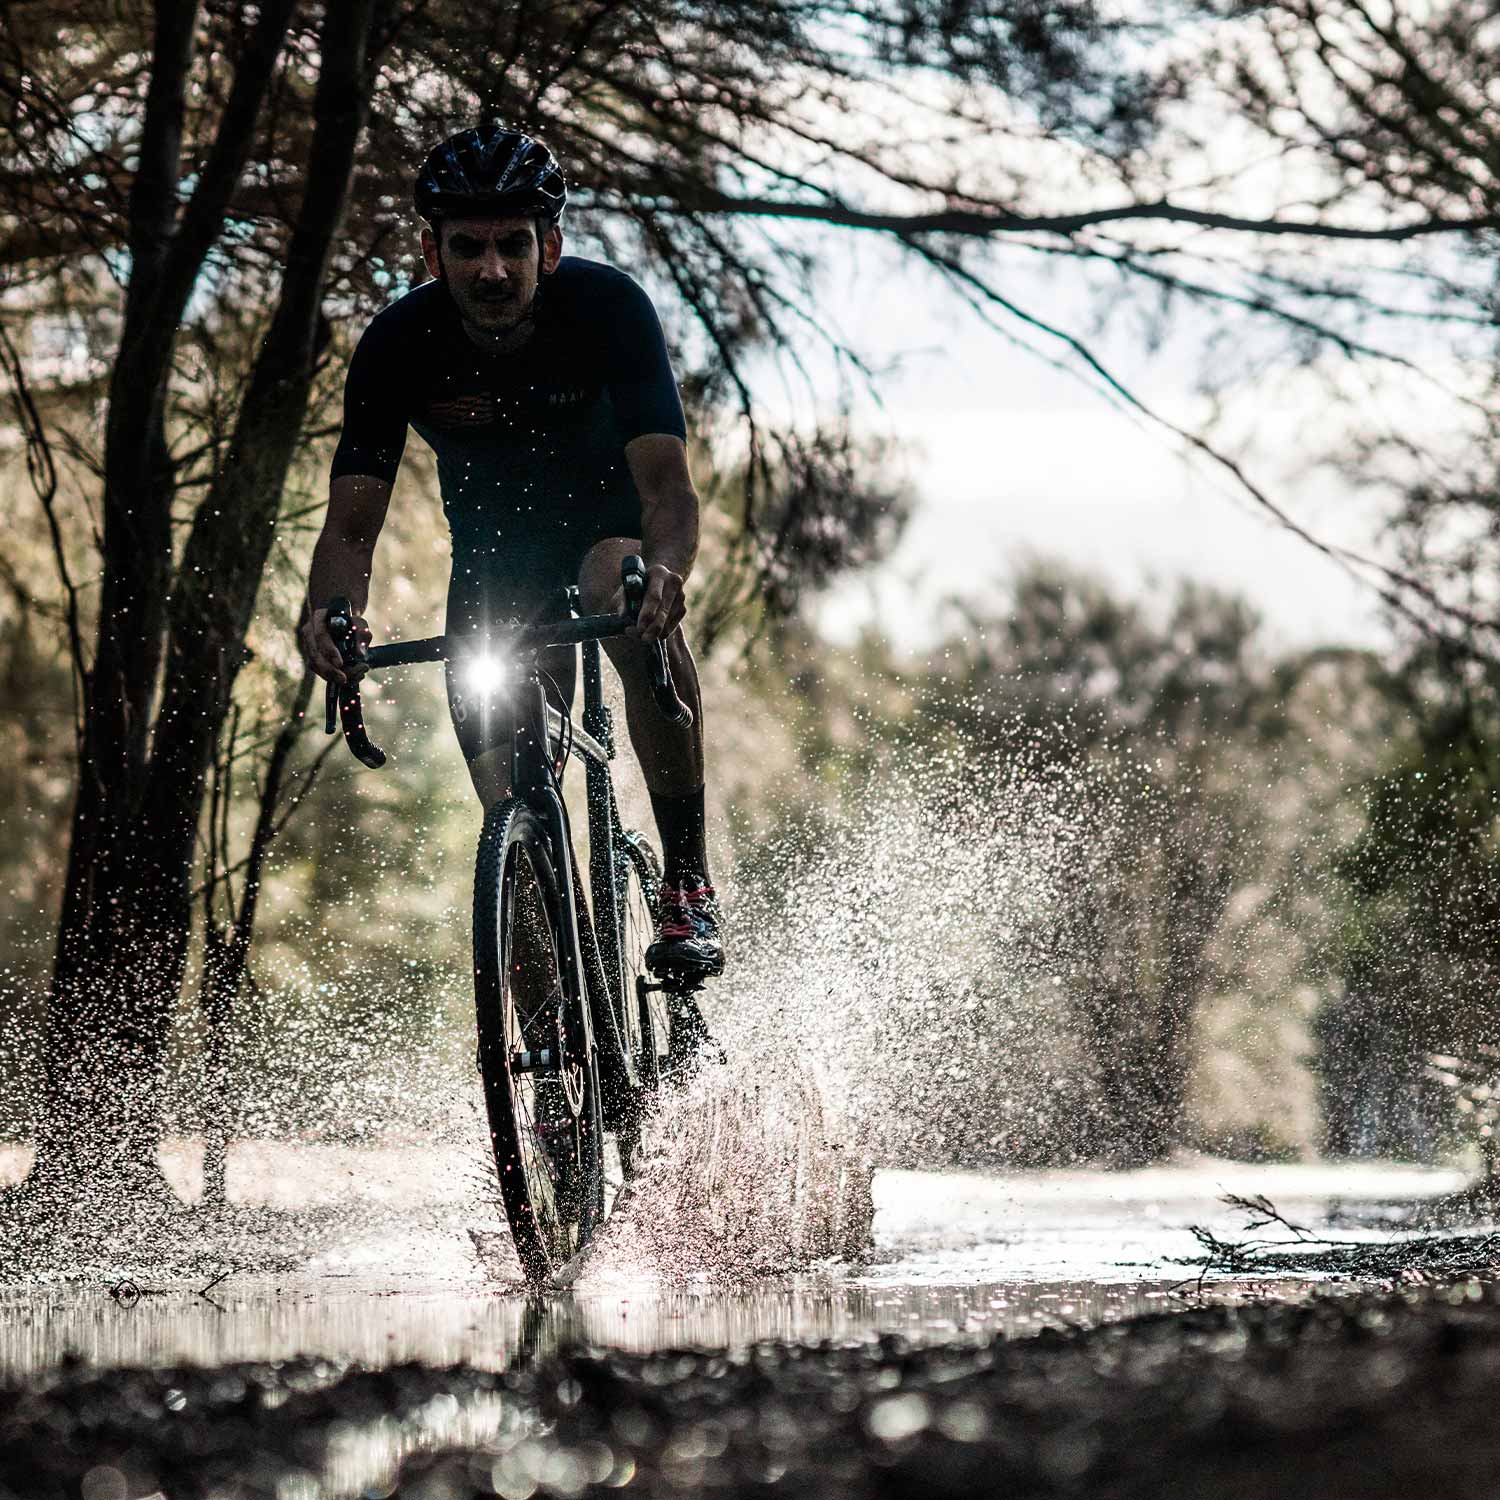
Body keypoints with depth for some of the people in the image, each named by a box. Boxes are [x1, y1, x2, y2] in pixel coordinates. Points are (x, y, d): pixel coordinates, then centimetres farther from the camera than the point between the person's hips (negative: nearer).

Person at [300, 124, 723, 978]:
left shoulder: (608, 307, -30)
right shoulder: (400, 345, -24)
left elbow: (667, 483, -39)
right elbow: (353, 520, -25)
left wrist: (666, 572, -62)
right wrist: (331, 613, -48)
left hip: (609, 514, -2)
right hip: (494, 545, 2)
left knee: (638, 614, -37)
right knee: (511, 786, -9)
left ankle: (689, 885, -29)